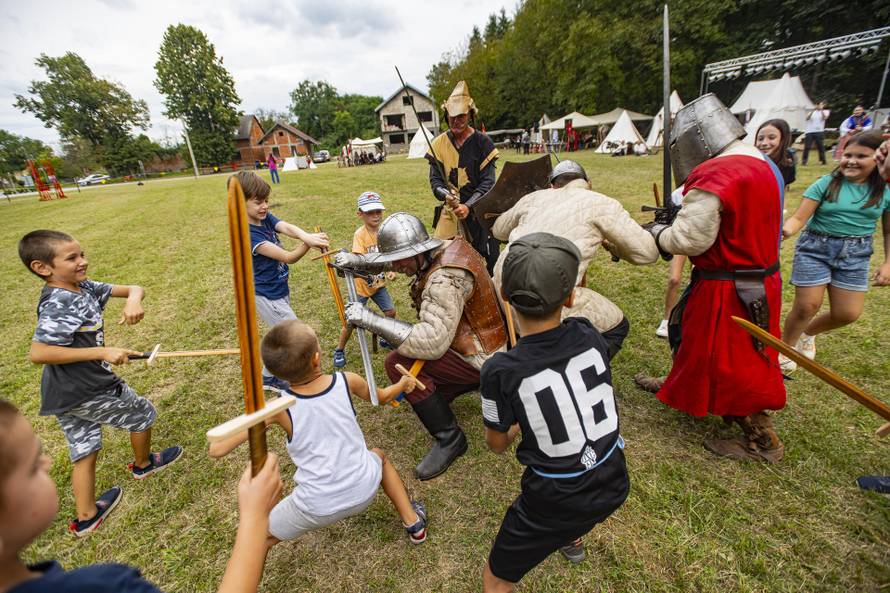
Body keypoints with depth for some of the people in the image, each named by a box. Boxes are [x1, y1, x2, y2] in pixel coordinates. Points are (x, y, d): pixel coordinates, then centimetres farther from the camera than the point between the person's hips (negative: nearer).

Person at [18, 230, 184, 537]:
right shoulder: (59, 306, -24)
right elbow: (37, 353, -30)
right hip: (89, 389, -8)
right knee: (142, 413, 15)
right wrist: (103, 352, -31)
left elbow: (134, 288, 2)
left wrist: (133, 300, -21)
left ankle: (86, 517, 31)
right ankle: (143, 463, 40)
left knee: (85, 451, 18)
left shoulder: (84, 287, 0)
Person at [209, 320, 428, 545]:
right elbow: (382, 396, 6)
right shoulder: (347, 381, -15)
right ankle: (413, 523, 40)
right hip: (365, 490, 2)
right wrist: (403, 383, 28)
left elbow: (216, 449, -16)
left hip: (319, 509, -2)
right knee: (379, 456, 35)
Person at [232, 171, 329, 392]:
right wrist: (309, 242, -40)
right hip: (266, 297, -9)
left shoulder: (266, 218, -2)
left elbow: (288, 228, -23)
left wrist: (307, 236, -43)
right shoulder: (247, 234, -24)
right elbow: (289, 257, -28)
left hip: (279, 290, 9)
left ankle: (268, 378, 42)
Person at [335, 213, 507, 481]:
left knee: (398, 363, -19)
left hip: (481, 360, -9)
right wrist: (356, 260, -3)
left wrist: (369, 319, -31)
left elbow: (431, 343, -36)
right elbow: (391, 259, 13)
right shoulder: (446, 247, -3)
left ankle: (449, 439, -5)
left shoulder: (445, 278, -31)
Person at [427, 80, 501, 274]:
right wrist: (446, 195, -23)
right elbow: (434, 179, -1)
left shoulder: (483, 142, -3)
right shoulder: (439, 143, 3)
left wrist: (468, 206, -22)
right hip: (450, 213, 2)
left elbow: (487, 182, -9)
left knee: (488, 262, 5)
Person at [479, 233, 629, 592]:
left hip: (556, 503, -5)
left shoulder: (500, 371, -26)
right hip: (614, 485, 5)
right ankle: (570, 539, 62)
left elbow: (496, 445, -7)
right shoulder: (588, 335, -16)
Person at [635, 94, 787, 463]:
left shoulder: (714, 176, -23)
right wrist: (678, 219, 8)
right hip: (760, 279, 10)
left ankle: (762, 440, 24)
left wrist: (655, 232, -4)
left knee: (728, 365, 6)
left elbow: (689, 239, -23)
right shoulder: (762, 164, 8)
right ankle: (682, 387, 45)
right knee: (685, 325, 24)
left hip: (729, 290, -9)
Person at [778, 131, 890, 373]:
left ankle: (808, 333, 35)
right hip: (815, 247, -3)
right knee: (807, 306, -4)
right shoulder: (826, 184, -6)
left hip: (855, 254, 4)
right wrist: (787, 228, -35)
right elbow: (799, 218, -12)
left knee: (848, 313, 5)